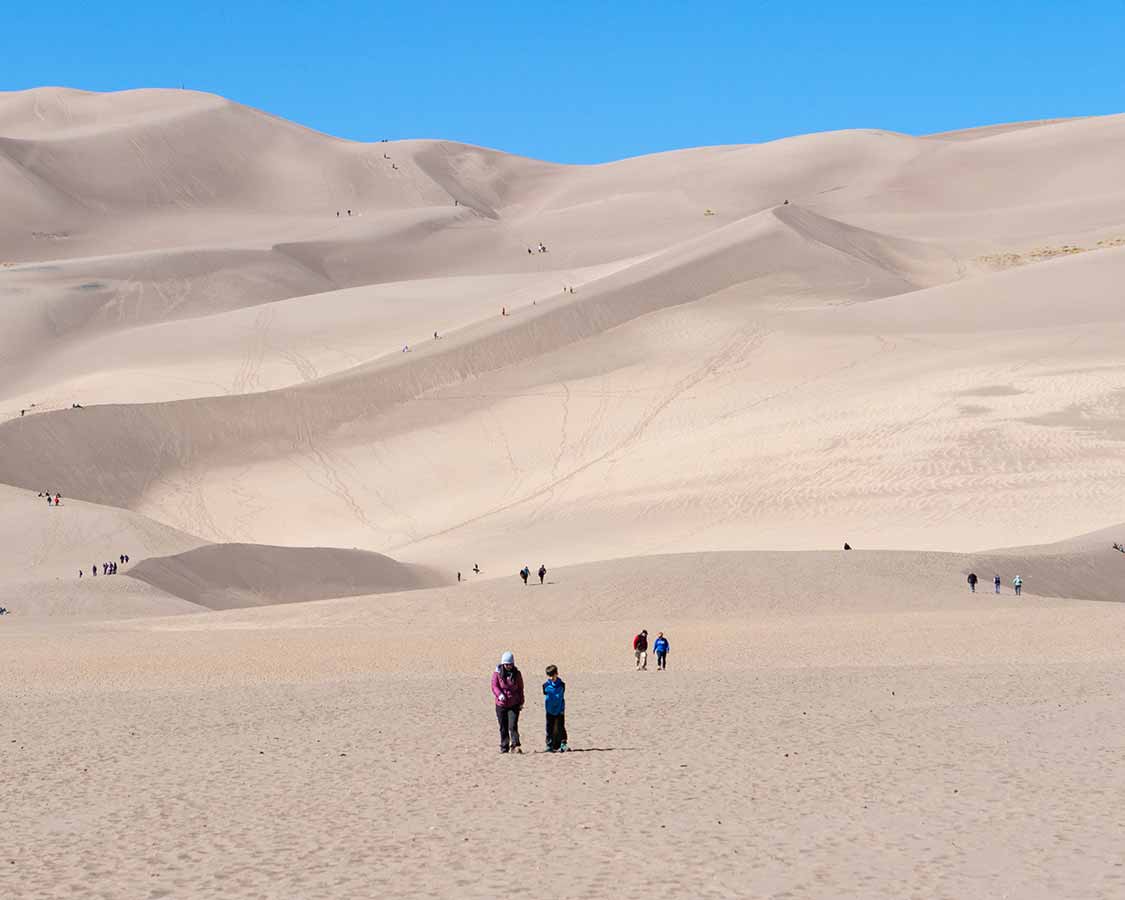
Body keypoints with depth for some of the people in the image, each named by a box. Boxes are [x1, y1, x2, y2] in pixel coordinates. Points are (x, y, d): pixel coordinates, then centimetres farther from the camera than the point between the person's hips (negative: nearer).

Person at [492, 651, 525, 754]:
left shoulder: (516, 674, 4)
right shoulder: (497, 673, -1)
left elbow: (520, 688, 11)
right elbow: (494, 686, -8)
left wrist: (521, 702, 10)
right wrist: (499, 694, -28)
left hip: (514, 704, 0)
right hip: (501, 704, 0)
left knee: (513, 726, -14)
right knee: (503, 727, 7)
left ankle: (515, 746, -13)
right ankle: (504, 747, 17)